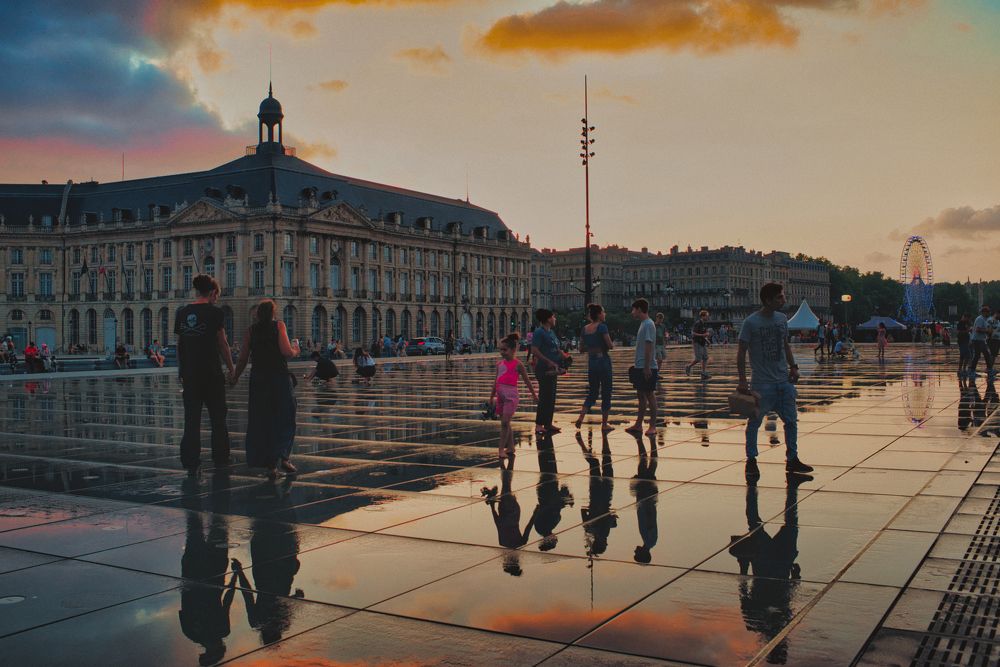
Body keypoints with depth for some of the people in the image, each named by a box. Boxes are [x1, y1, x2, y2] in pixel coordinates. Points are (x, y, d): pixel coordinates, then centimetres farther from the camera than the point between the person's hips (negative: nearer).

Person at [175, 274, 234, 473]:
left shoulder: (182, 313, 5)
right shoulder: (214, 312, -8)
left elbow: (179, 344, 9)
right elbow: (222, 344, -7)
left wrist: (181, 371, 16)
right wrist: (232, 369, 2)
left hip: (189, 373, 4)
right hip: (211, 373, -4)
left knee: (191, 418, 8)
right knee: (217, 418, 11)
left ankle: (190, 461, 5)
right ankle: (220, 459, 19)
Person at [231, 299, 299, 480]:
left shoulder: (251, 330, 6)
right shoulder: (279, 325, -2)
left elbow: (243, 358, 3)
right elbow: (286, 351, -14)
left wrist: (235, 377, 17)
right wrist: (296, 351, 8)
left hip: (258, 378, 2)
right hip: (279, 378, -2)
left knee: (261, 421, 8)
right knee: (285, 418, 11)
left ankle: (271, 465, 6)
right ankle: (284, 457, -2)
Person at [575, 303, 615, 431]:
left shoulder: (585, 329, 6)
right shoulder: (602, 327, -13)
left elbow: (581, 349, 10)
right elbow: (610, 345, -15)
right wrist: (613, 345, 6)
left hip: (591, 362, 6)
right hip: (603, 361, -6)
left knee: (592, 392, 15)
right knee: (606, 393, 5)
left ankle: (581, 416, -5)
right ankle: (604, 424, 10)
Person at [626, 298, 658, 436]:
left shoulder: (648, 324, -14)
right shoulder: (643, 324, 15)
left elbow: (648, 347, -20)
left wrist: (647, 367, -22)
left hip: (647, 368, -9)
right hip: (640, 367, 9)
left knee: (649, 395, -3)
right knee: (641, 395, 12)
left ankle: (653, 426, 2)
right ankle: (638, 425, 18)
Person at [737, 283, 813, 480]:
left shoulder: (782, 319, 8)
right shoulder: (751, 322, -11)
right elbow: (741, 352, -10)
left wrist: (793, 366, 8)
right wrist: (742, 380, -14)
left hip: (784, 380, 6)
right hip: (762, 381, -6)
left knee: (791, 420, 8)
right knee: (754, 422, 2)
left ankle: (792, 460, 19)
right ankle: (751, 461, 14)